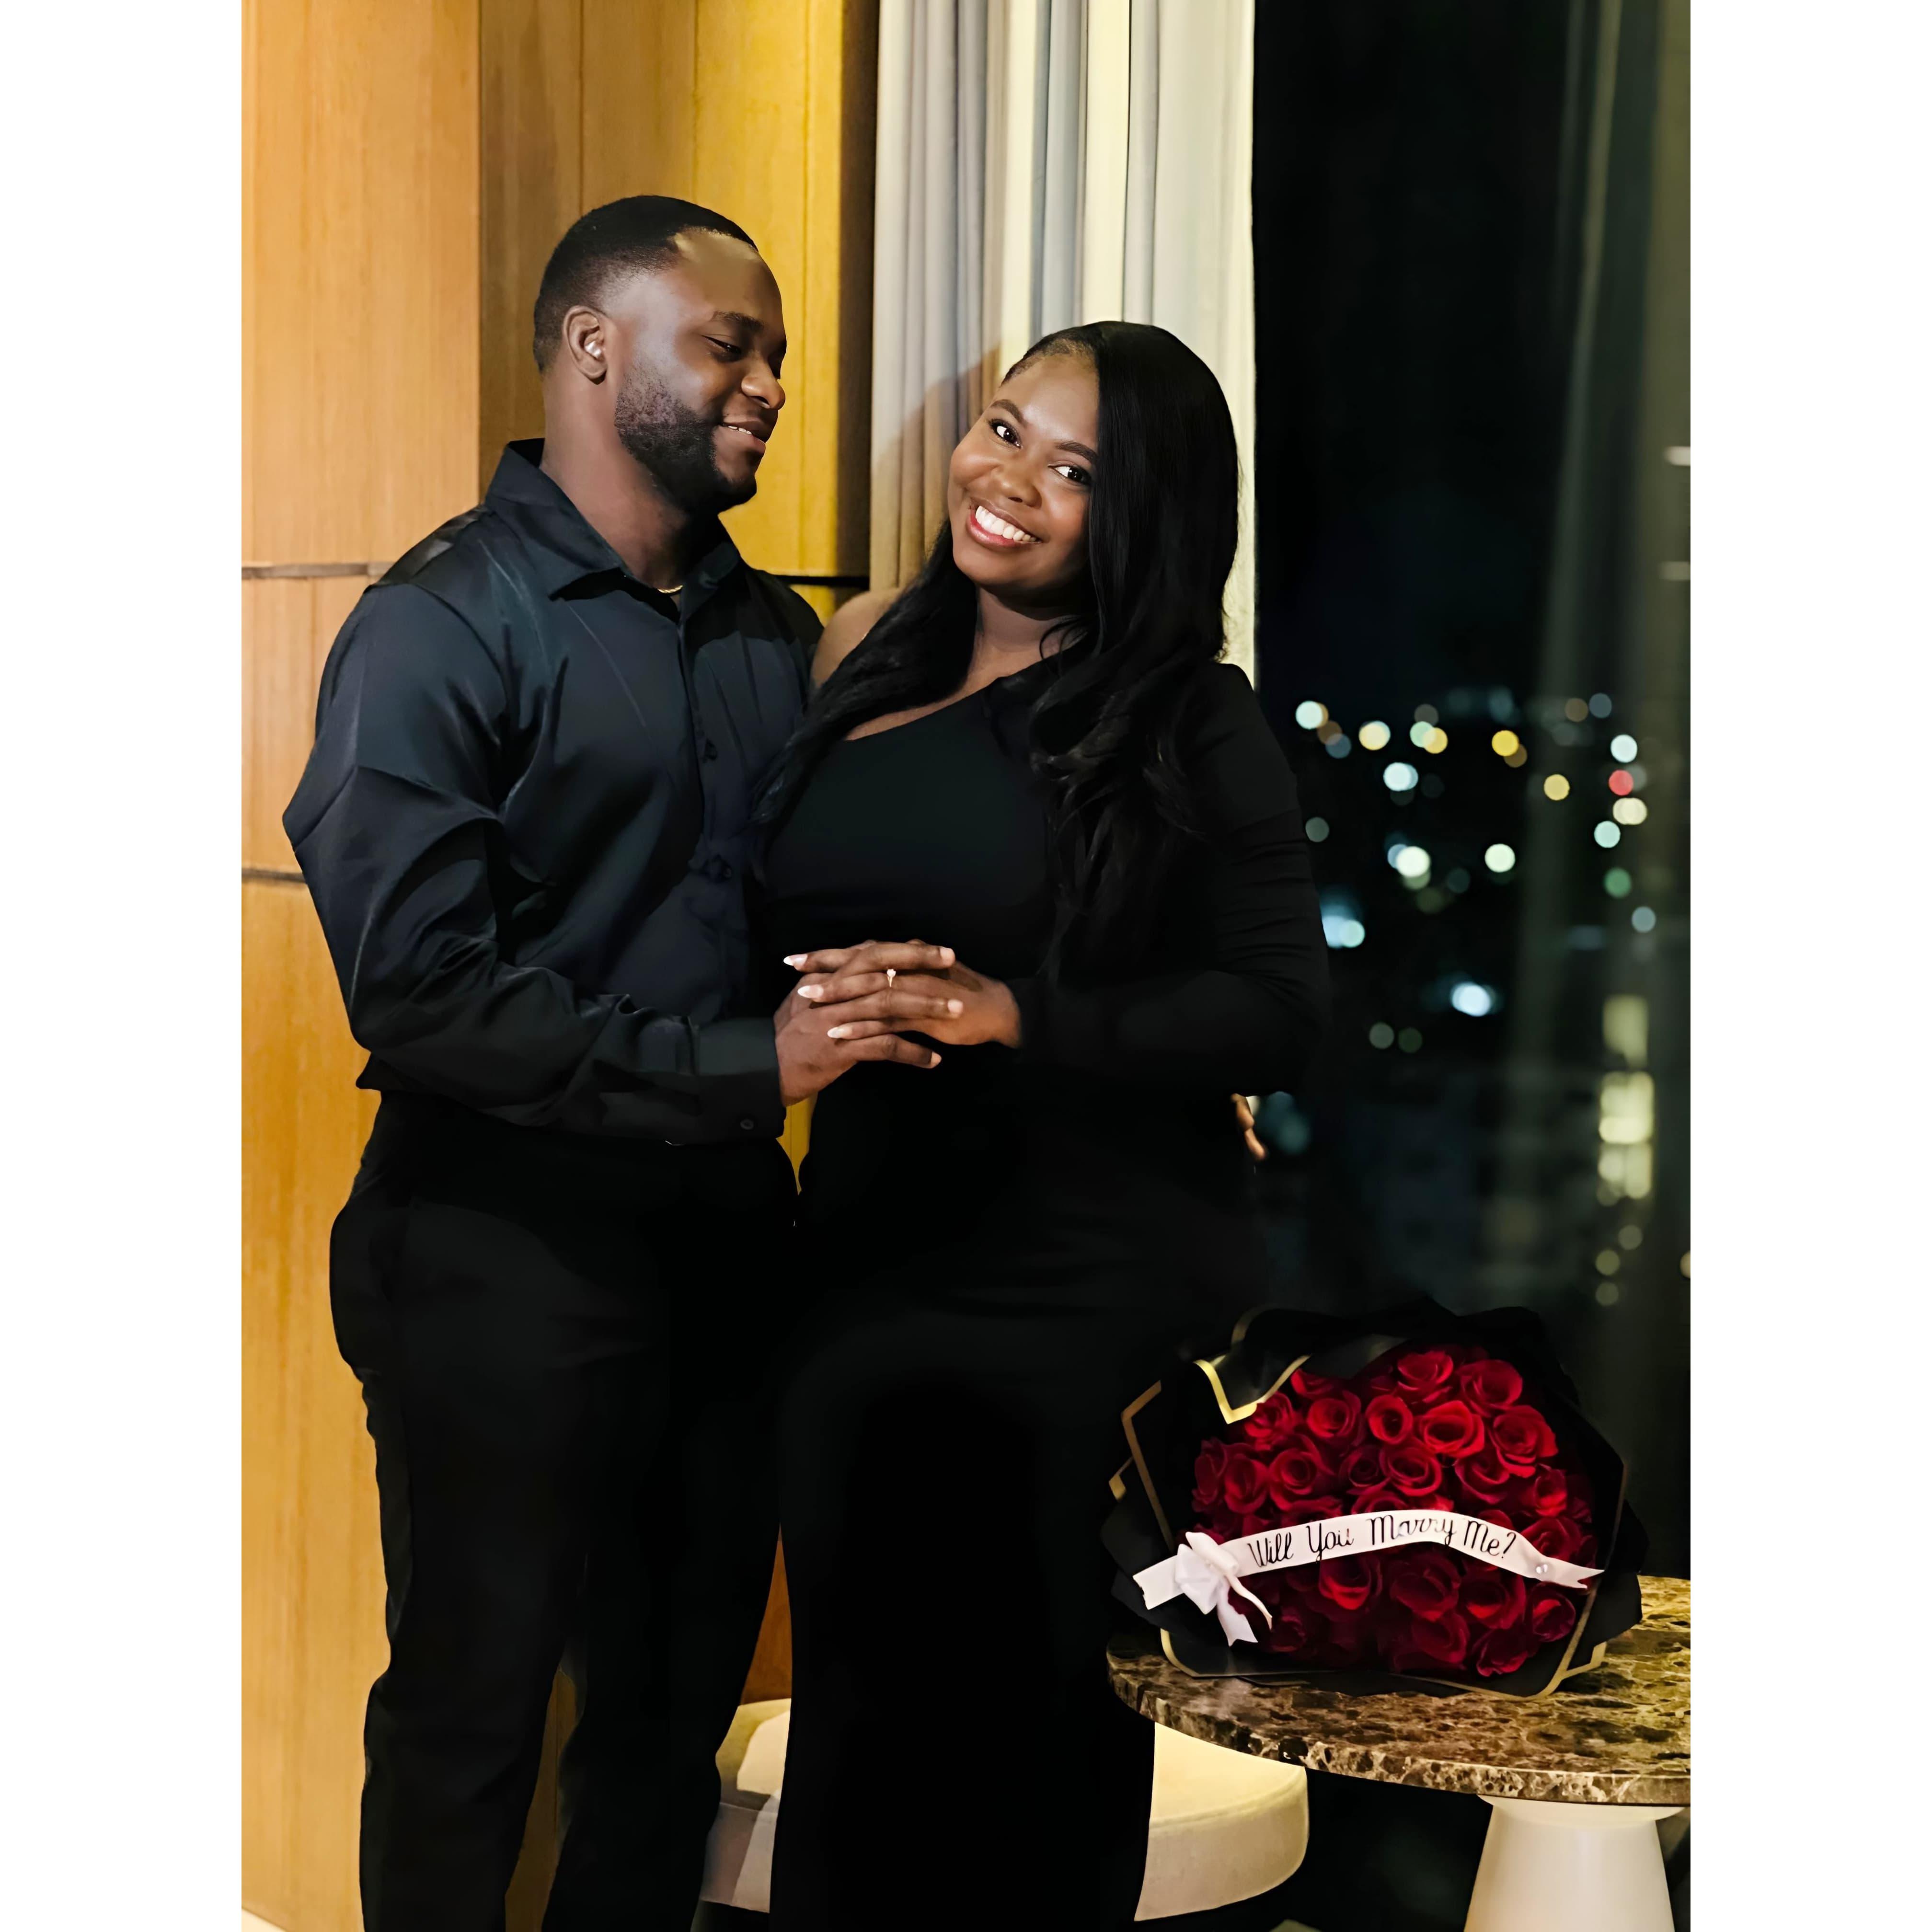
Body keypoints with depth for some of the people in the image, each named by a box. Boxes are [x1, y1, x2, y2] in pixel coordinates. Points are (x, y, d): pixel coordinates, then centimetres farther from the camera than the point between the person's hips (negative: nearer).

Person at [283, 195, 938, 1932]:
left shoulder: (777, 634, 10)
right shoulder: (445, 627, -11)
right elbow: (421, 986, -20)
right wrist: (736, 1071, -22)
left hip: (728, 1246, 6)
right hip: (508, 1253, -6)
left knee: (680, 1712, 17)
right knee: (473, 1721, 9)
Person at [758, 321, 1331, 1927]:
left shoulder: (1188, 726, -8)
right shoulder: (871, 669, 7)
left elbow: (1279, 1012, -12)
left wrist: (1017, 1014, -21)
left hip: (1093, 1296, -4)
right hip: (873, 1267, 5)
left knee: (1040, 1733, 9)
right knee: (866, 1712, 15)